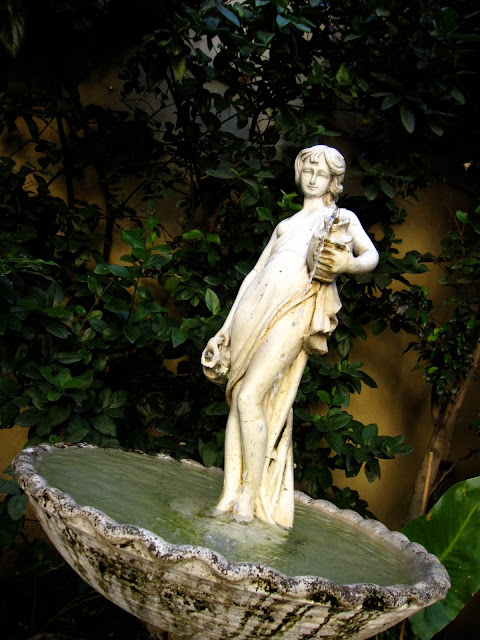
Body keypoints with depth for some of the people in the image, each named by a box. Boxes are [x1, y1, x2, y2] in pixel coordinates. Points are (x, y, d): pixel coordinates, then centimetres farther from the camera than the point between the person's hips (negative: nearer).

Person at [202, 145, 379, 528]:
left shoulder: (343, 218, 17)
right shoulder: (285, 225, 30)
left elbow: (371, 255, 3)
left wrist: (346, 265, -21)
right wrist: (229, 323, 20)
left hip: (294, 311, -5)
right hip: (255, 308, 5)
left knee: (251, 398, -17)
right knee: (238, 398, -1)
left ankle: (252, 497, -7)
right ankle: (231, 495, 4)